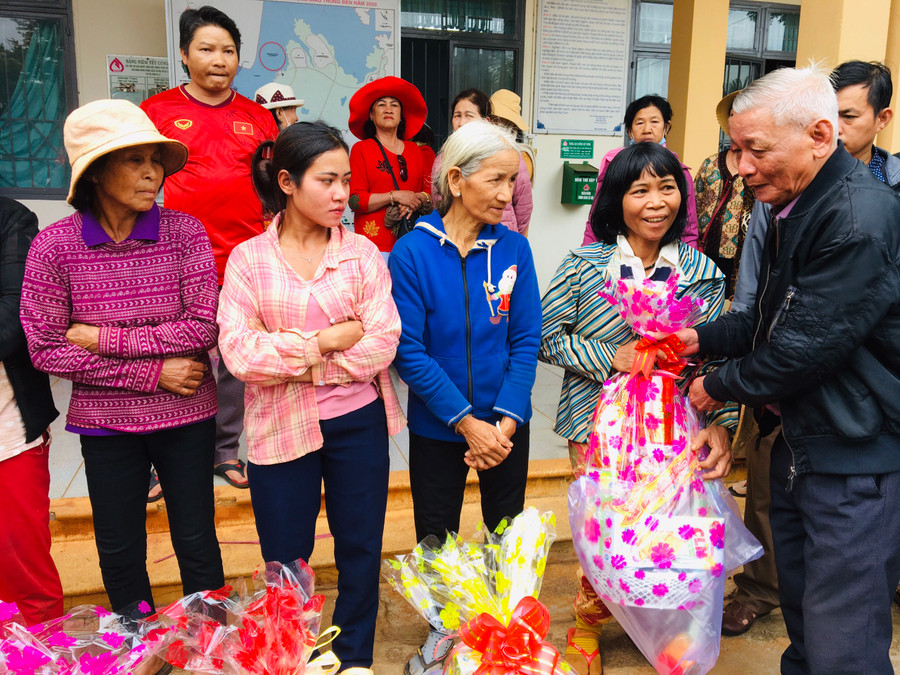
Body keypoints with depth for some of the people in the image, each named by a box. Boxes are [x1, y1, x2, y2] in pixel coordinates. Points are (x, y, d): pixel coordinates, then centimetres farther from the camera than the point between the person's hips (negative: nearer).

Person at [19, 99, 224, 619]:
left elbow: (203, 327, -16)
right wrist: (152, 372, -15)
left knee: (197, 542, 13)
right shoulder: (54, 245, -9)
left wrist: (105, 338, -17)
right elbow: (45, 349, -10)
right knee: (119, 551, 17)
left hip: (186, 417, -1)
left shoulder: (185, 232, -10)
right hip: (105, 422, 1)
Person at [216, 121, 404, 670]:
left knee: (360, 552, 14)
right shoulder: (248, 259, -2)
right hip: (281, 429, 0)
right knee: (285, 564, 14)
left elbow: (382, 344, -11)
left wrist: (295, 363, -13)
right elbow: (239, 354, -13)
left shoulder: (363, 252, -1)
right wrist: (327, 340, -15)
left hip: (358, 423, 1)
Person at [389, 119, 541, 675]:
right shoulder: (413, 251, -13)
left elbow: (526, 341, -6)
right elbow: (409, 351, -15)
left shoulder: (514, 249, -6)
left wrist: (504, 421, -16)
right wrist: (466, 423, -17)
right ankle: (442, 628, 42)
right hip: (437, 426, -1)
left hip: (506, 425, 2)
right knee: (436, 538, 16)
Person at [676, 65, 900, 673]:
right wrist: (702, 339, 4)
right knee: (801, 616, 22)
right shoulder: (796, 206, 10)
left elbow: (804, 349, -23)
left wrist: (720, 385, -9)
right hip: (800, 441, 9)